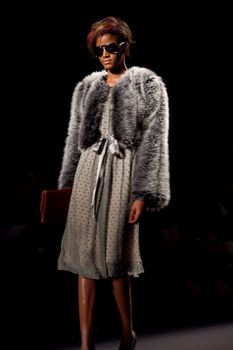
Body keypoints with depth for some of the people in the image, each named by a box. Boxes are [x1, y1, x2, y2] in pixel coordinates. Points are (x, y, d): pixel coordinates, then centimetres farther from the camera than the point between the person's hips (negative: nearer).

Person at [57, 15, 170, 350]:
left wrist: (142, 192, -10)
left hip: (124, 170, -4)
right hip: (89, 170, 4)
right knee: (85, 254, -1)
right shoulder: (86, 87, 14)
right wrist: (66, 184, 11)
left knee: (117, 258, 1)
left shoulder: (149, 84, 2)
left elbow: (154, 140, -3)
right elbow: (74, 138, 16)